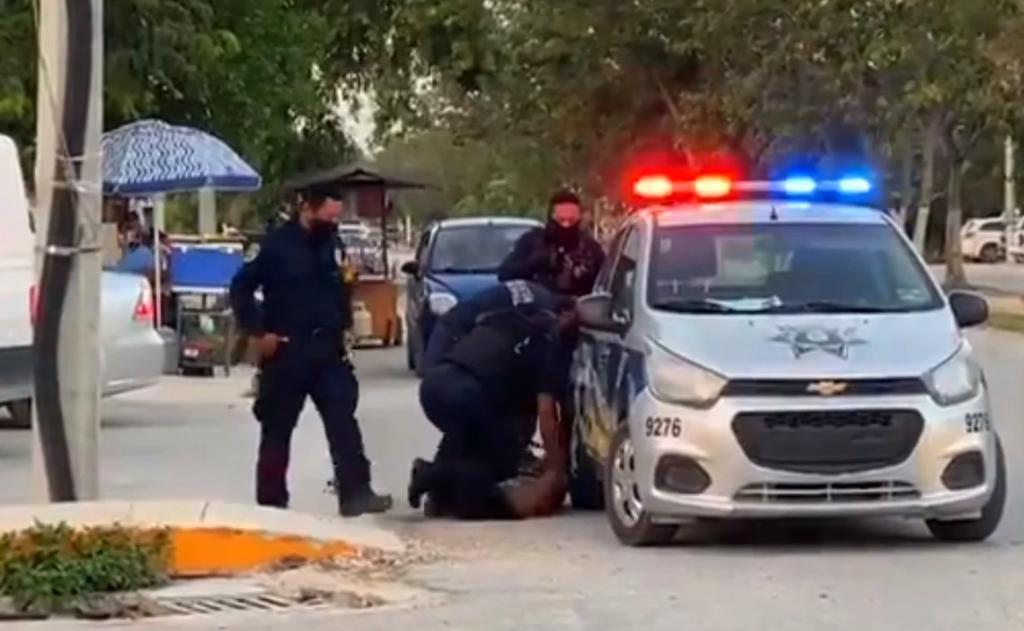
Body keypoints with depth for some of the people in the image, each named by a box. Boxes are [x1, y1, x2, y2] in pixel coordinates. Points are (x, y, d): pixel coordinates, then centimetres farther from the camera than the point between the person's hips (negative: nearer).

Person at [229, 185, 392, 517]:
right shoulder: (277, 244, -10)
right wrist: (259, 332, -12)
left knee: (343, 421, -6)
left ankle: (355, 493, -8)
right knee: (277, 430, 4)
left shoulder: (332, 243, 7)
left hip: (328, 348, 5)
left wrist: (344, 325, 11)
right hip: (286, 350, -5)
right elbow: (241, 287, -9)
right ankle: (271, 504, 11)